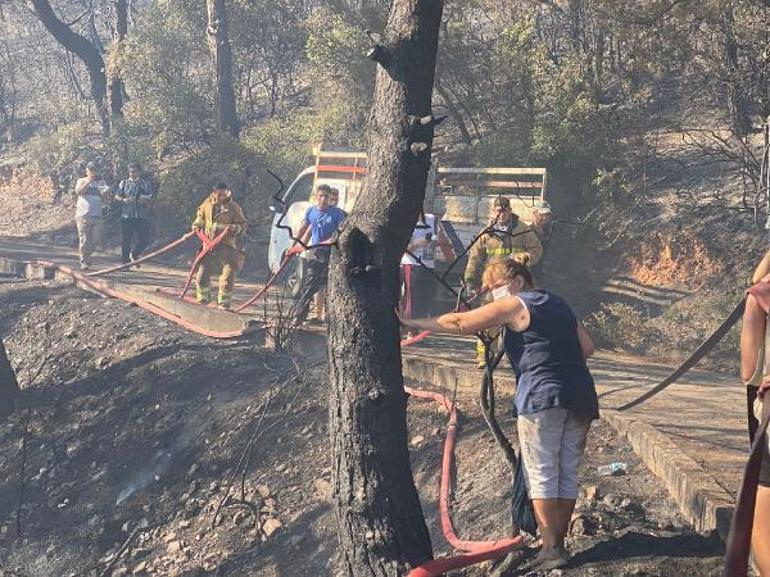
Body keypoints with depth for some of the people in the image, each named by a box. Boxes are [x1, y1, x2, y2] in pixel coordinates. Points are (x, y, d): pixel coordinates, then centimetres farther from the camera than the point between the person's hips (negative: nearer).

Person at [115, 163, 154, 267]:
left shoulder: (145, 184, 12)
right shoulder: (124, 183, 10)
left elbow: (150, 198, 11)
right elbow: (117, 196, 6)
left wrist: (145, 201, -12)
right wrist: (124, 200, -15)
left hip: (142, 216, 1)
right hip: (126, 216, -1)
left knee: (144, 239, -3)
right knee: (126, 240, 0)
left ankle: (134, 254, 24)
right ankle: (125, 263, 7)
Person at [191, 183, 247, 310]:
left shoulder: (233, 207, -6)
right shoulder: (207, 204, 4)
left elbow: (243, 225, -2)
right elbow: (200, 216, 23)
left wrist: (234, 228, -22)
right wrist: (197, 225, 4)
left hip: (227, 246, -3)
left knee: (228, 276, -8)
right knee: (202, 273, 7)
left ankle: (224, 304, 6)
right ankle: (202, 300, 27)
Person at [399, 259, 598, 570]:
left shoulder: (514, 305, 0)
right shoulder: (558, 303, 21)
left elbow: (459, 323, -3)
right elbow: (587, 346, 17)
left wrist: (412, 323, 2)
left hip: (542, 396, -7)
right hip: (581, 398, 7)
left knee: (542, 475, -3)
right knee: (568, 475, 11)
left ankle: (551, 549, -5)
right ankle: (559, 542, 15)